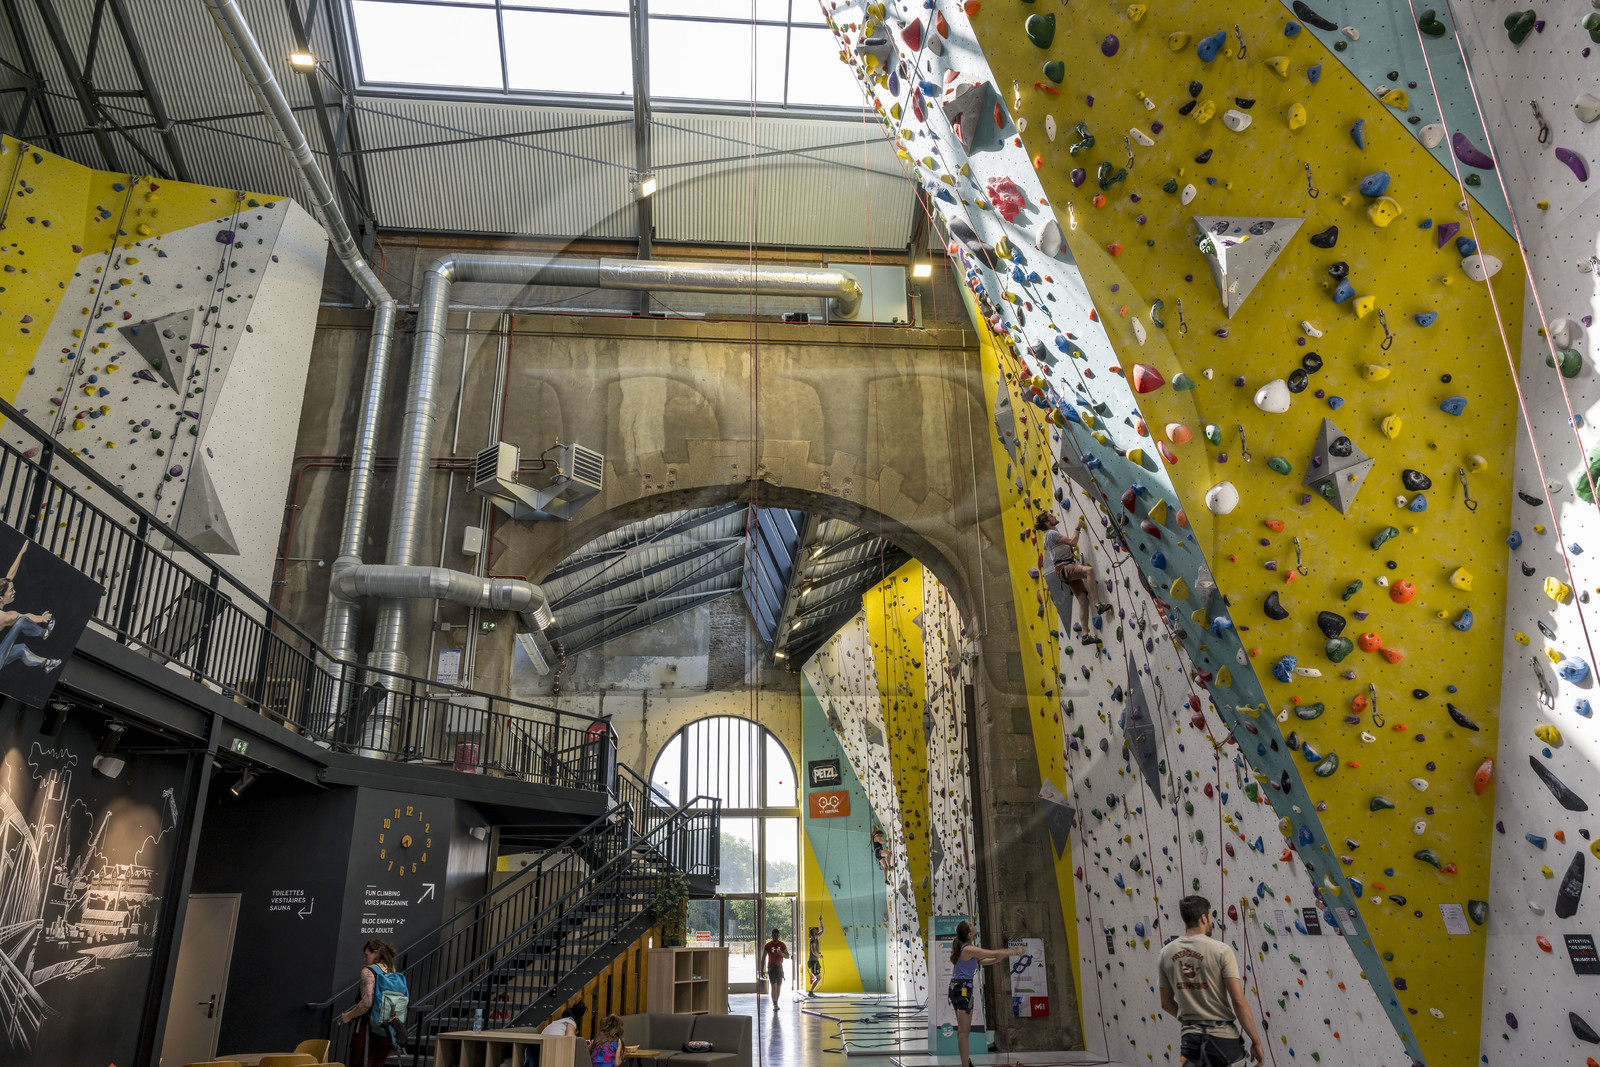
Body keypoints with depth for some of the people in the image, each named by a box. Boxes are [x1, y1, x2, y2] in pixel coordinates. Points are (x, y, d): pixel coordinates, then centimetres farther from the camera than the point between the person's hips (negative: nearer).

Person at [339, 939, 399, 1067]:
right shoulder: (394, 974, 11)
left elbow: (366, 1003, -21)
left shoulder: (368, 971, -8)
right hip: (386, 1033, 7)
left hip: (368, 1029, -6)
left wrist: (349, 1016, -5)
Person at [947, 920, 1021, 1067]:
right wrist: (1014, 952, -1)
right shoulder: (968, 949, -16)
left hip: (955, 989, 10)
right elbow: (995, 953, -13)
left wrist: (1002, 957, 12)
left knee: (962, 1030, 17)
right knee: (964, 1031, -7)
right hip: (963, 989, -10)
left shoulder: (960, 948, 13)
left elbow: (981, 961, 19)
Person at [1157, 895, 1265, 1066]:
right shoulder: (1221, 950, -10)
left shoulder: (1166, 952, 4)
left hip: (1190, 1038, 4)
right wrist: (1256, 1041, -5)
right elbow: (1238, 1001, -14)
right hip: (1222, 1037, -4)